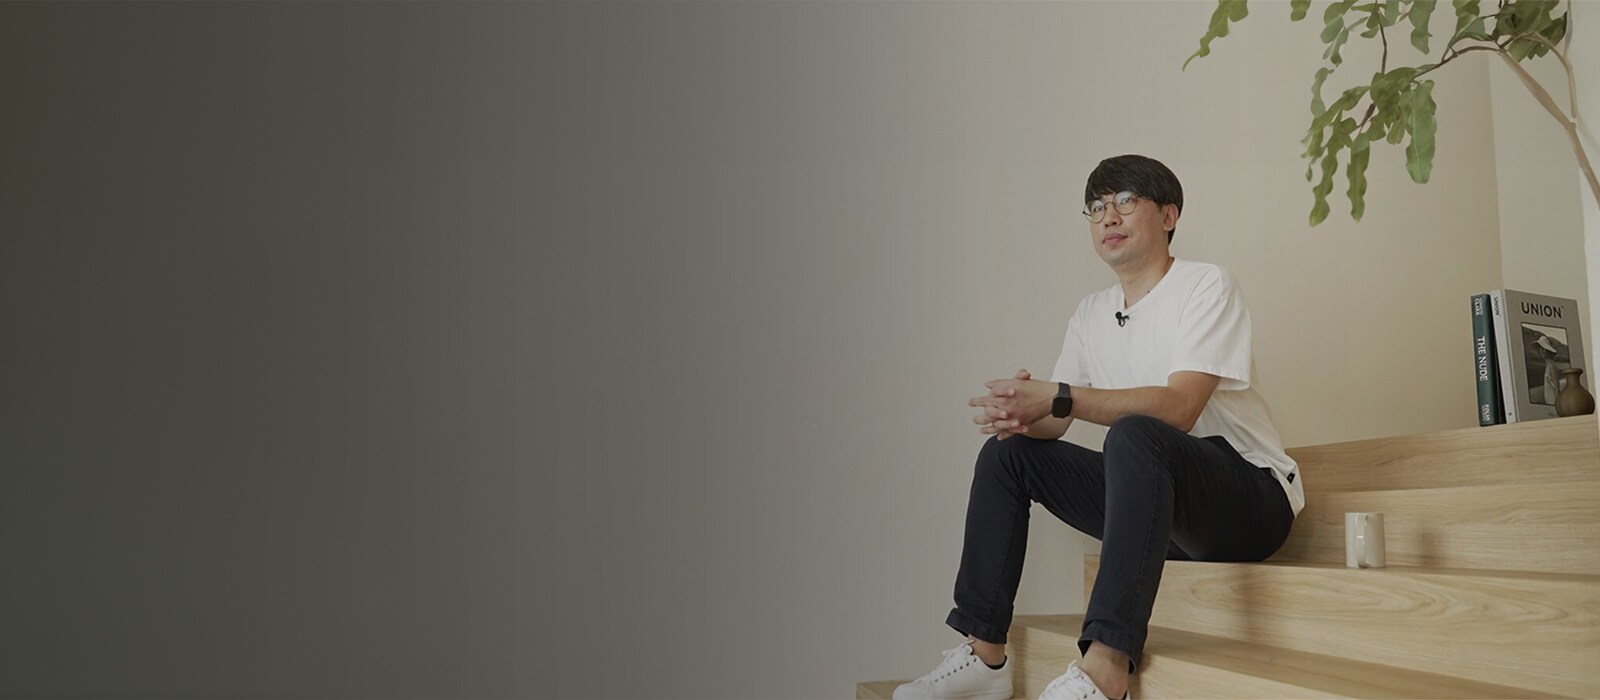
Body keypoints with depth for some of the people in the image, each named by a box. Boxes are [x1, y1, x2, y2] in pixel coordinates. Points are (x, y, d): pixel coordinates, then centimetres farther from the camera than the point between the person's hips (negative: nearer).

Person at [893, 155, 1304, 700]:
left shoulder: (1206, 287, -9)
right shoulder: (1091, 316, 12)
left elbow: (1179, 408, -24)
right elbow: (1052, 426, 7)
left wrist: (1057, 397, -31)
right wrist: (1018, 413, -19)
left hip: (1253, 497, -7)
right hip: (1161, 504, 7)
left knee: (1133, 436, -37)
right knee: (1005, 453, -1)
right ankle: (984, 656, -6)